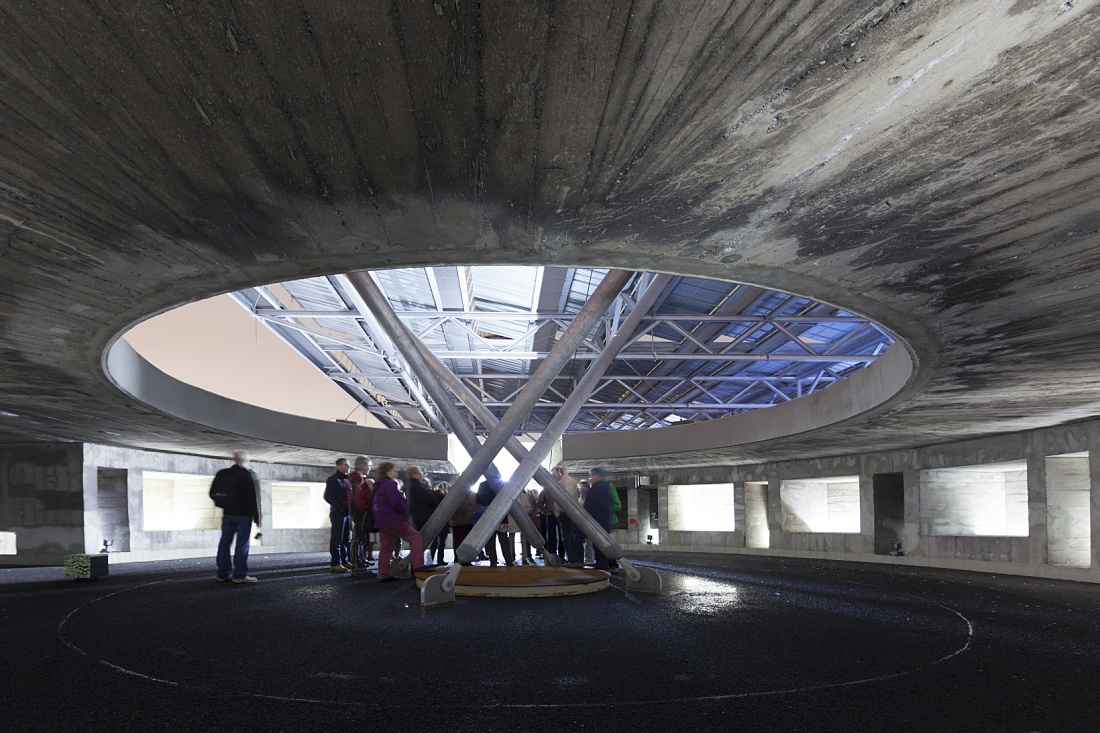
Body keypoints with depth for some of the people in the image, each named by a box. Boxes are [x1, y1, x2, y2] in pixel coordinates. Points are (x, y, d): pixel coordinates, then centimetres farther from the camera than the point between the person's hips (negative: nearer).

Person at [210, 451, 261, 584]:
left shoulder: (222, 474, 6)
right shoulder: (248, 475, -10)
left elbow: (213, 494, 11)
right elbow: (253, 498, -12)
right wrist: (257, 518, -7)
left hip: (227, 514, 5)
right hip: (244, 515, -5)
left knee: (225, 543, 10)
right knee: (242, 544, -3)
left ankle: (223, 573, 13)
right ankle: (240, 575, -3)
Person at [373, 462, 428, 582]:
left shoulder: (379, 486, 21)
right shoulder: (390, 484, -11)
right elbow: (396, 503, -19)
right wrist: (405, 509, -1)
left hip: (381, 521, 10)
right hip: (392, 520, -10)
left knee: (385, 549, 10)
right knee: (415, 536, -9)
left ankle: (384, 575, 8)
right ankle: (418, 565, -16)